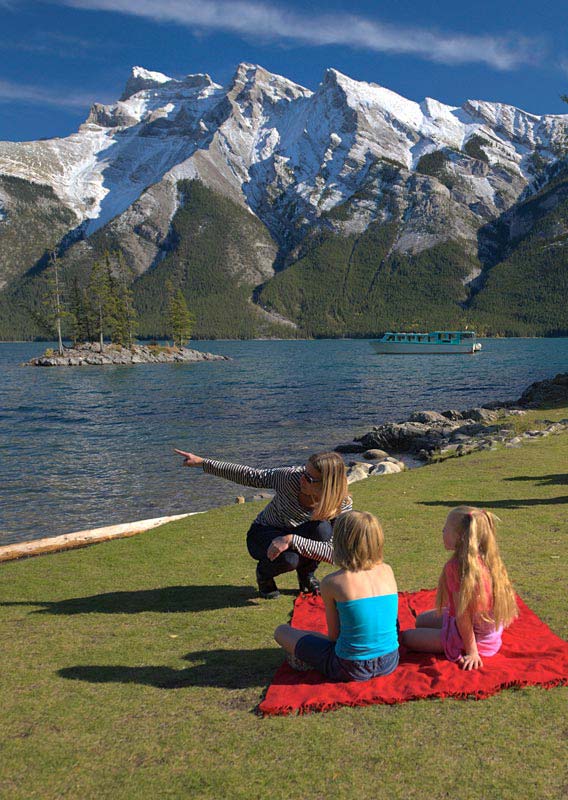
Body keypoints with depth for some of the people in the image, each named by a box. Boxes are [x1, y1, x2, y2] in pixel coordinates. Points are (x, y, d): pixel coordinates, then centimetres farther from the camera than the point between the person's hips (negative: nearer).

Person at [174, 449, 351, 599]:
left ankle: (306, 575, -1)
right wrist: (202, 462, -21)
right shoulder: (291, 477, -28)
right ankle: (264, 574, 3)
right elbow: (251, 476, -20)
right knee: (288, 557, -36)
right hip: (263, 534, -1)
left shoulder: (342, 505, -23)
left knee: (323, 529, -32)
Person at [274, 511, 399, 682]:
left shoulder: (331, 583, -12)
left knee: (282, 631, 14)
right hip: (390, 663, 4)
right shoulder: (387, 571, -1)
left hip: (350, 669, -3)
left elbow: (334, 635, -3)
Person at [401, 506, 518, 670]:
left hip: (474, 636, -9)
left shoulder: (457, 565, -31)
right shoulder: (486, 559, -5)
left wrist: (471, 652, -20)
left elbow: (463, 613, -26)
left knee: (406, 637, 3)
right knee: (421, 620, 23)